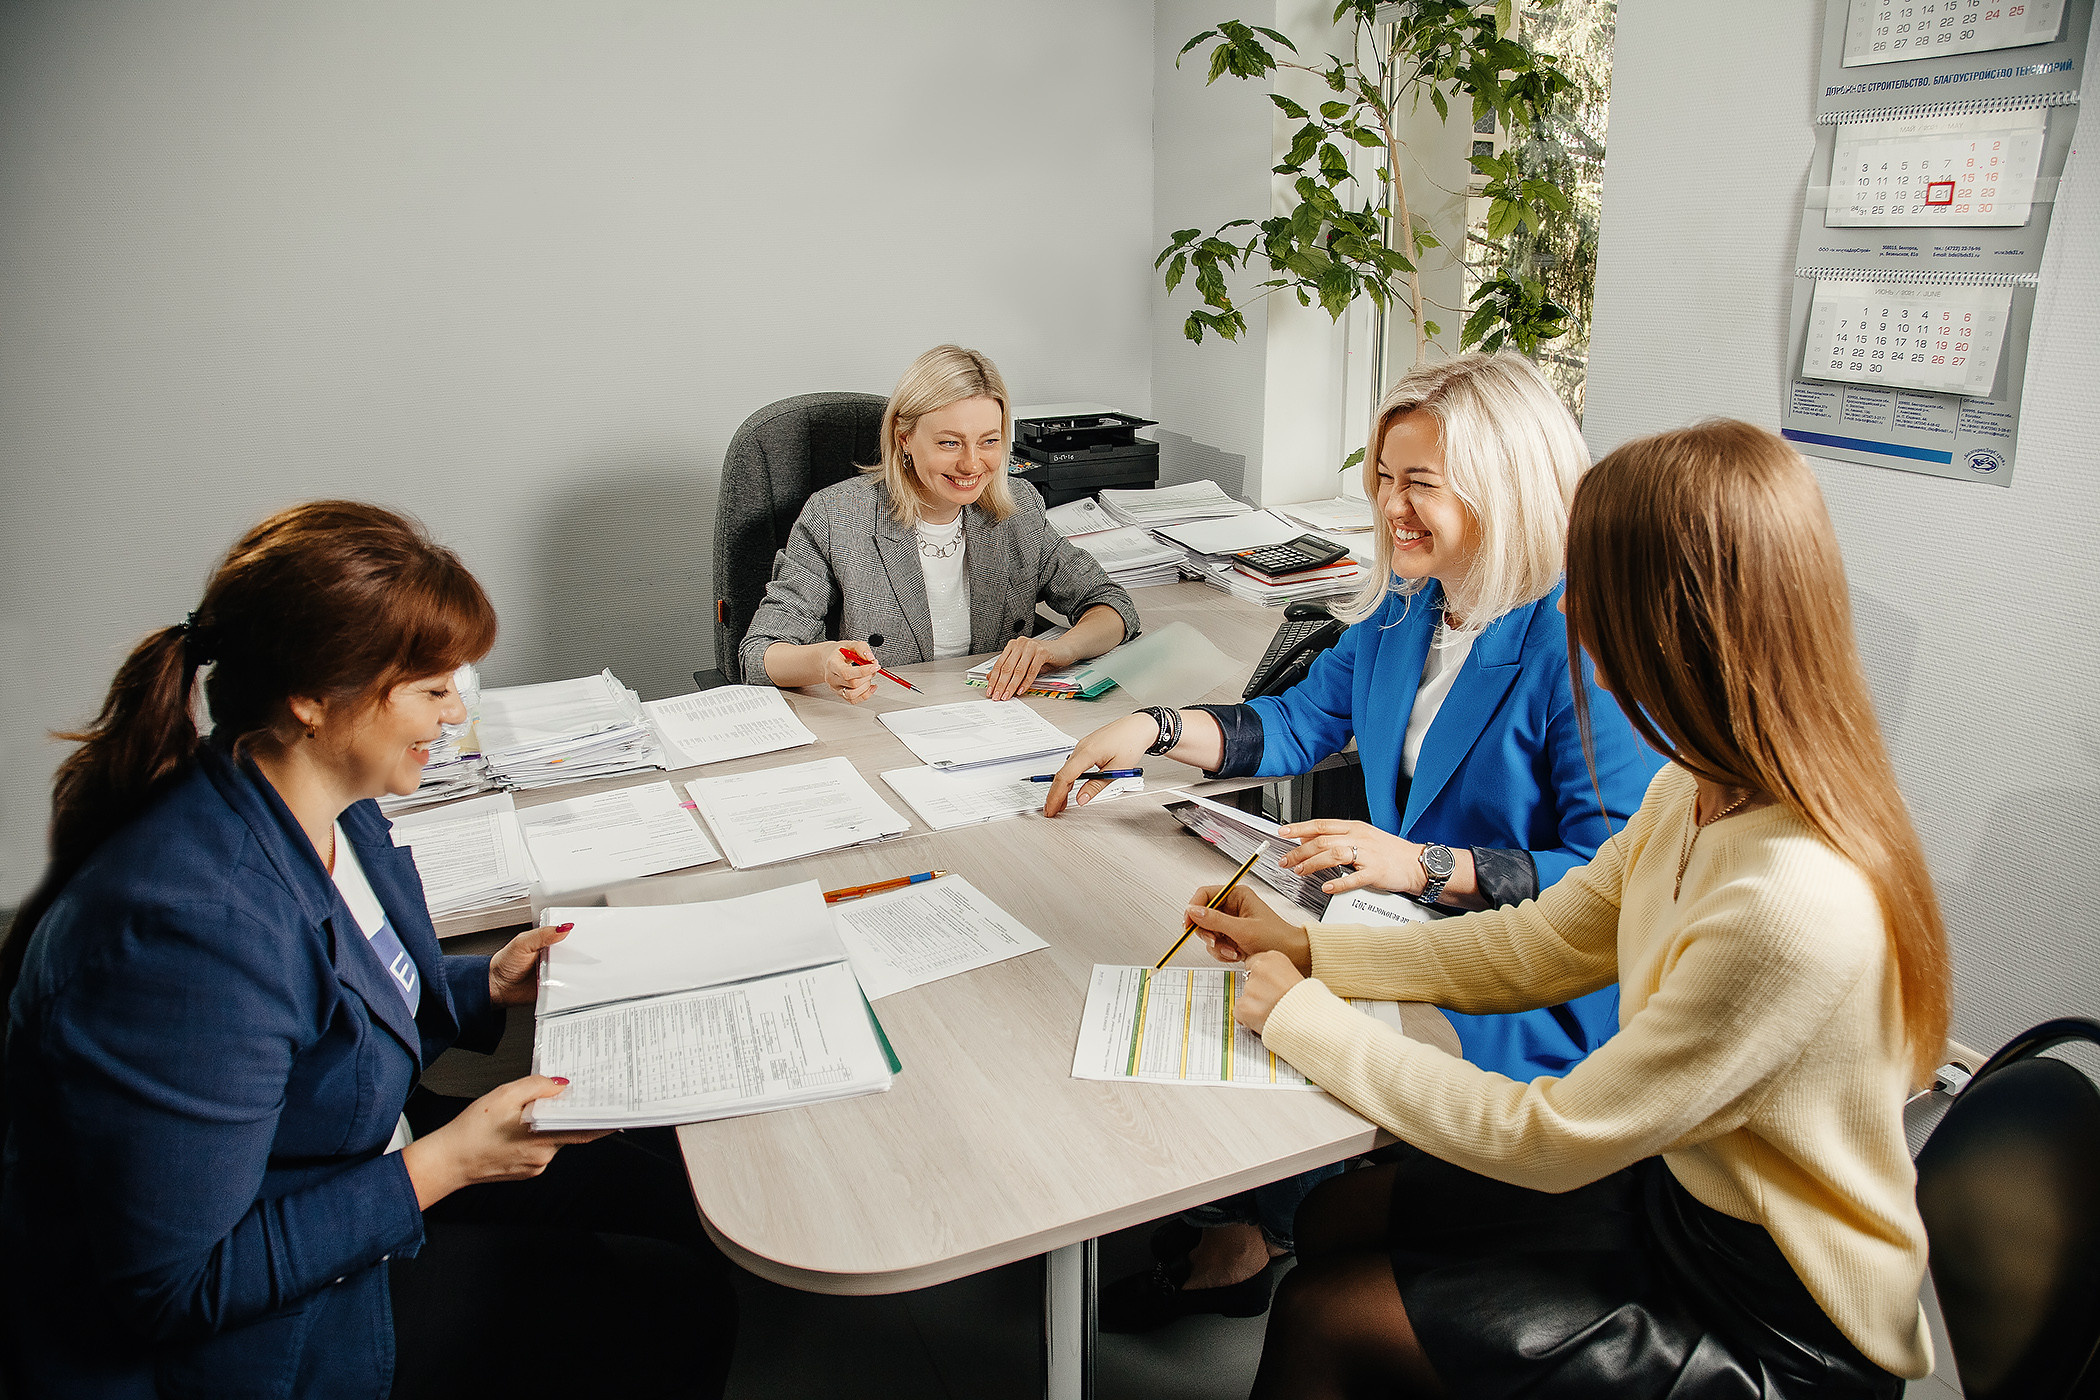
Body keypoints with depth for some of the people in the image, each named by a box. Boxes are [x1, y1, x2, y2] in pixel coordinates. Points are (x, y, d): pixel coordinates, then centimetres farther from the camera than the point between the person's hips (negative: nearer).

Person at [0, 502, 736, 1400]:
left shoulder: (328, 810, -6)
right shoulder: (187, 924, -35)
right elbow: (178, 1287, -29)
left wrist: (484, 988, 0)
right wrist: (440, 1167, -26)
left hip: (361, 1170, 9)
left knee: (673, 1190, 8)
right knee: (678, 1306, -4)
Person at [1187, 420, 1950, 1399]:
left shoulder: (1792, 910, -36)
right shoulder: (1701, 793, -8)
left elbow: (1551, 1142, -26)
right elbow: (1536, 948, 4)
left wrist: (1303, 1017, -16)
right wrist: (1303, 949, 1)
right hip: (1676, 1185, 7)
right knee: (1335, 1221, 10)